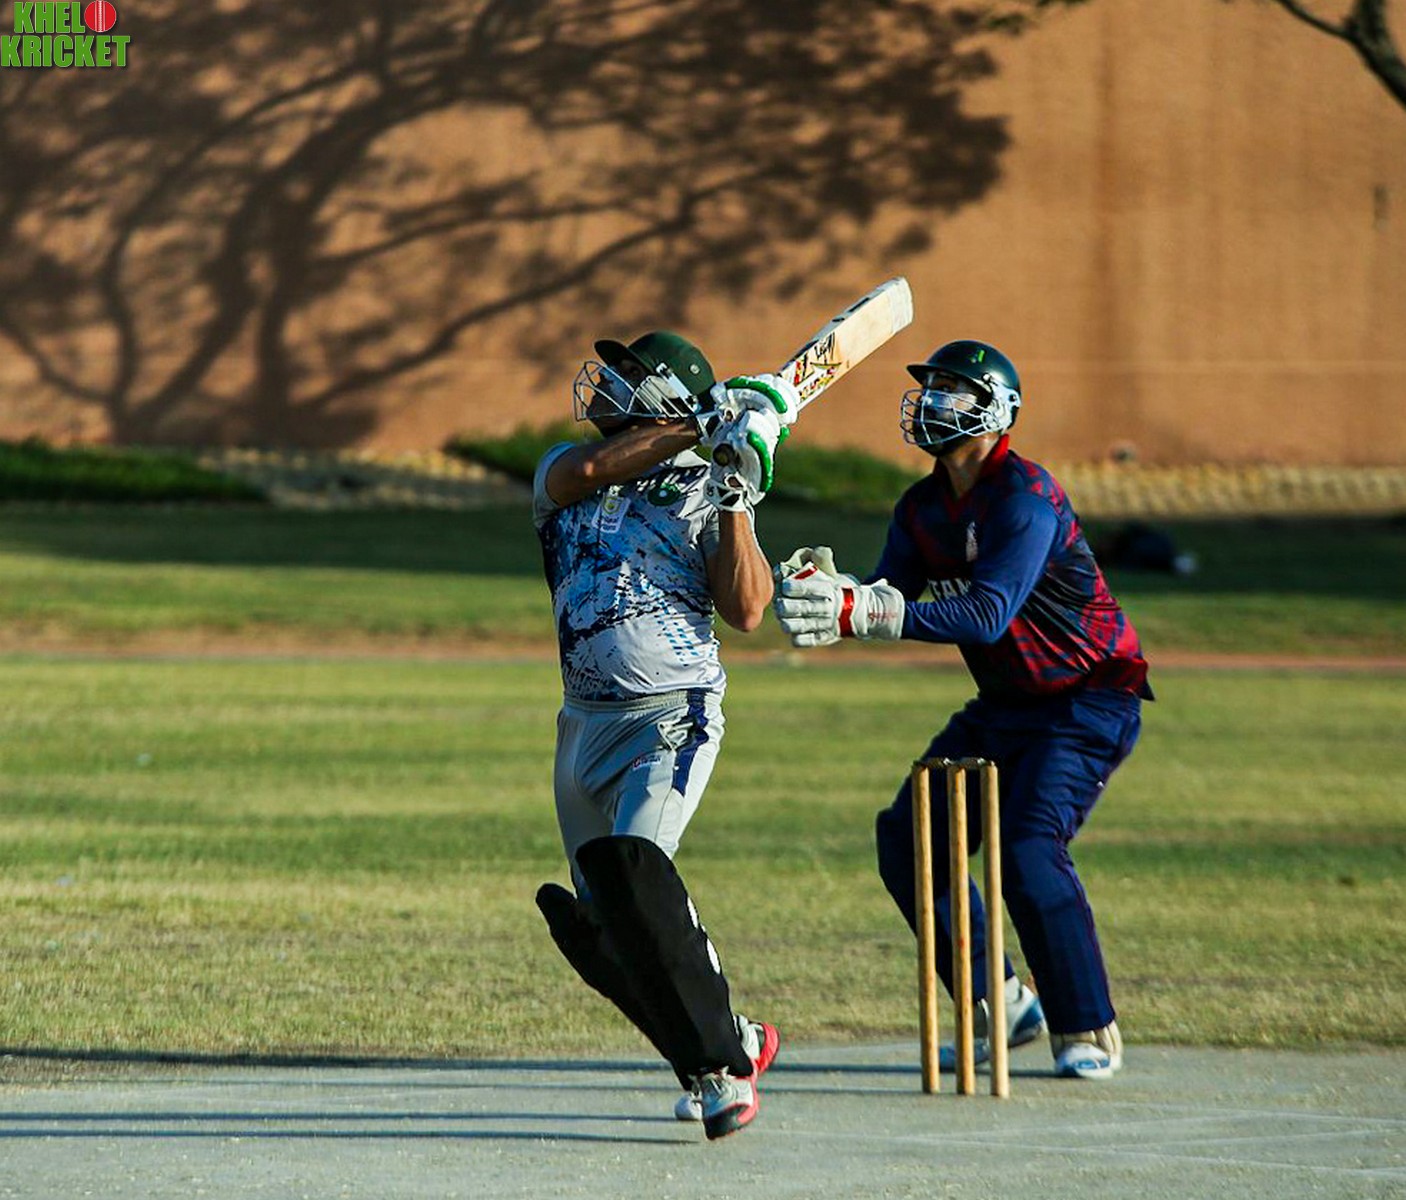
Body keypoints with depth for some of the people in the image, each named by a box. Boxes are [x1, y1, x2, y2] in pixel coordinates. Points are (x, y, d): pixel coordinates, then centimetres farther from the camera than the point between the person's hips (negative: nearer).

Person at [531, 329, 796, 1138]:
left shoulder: (705, 494, 1)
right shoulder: (563, 471, 13)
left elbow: (746, 611, -10)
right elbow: (587, 471, -12)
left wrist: (736, 494, -16)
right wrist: (702, 424, -15)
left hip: (673, 715, -6)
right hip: (587, 726, 6)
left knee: (629, 866, -30)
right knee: (600, 935, 7)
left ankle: (719, 1065, -25)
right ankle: (737, 1039, 26)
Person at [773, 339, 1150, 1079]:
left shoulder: (1024, 497, -23)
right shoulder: (923, 509, 4)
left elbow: (986, 615, -35)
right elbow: (890, 599, -3)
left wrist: (864, 613, -43)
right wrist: (832, 592, -26)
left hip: (1090, 700, -9)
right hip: (1004, 706, 9)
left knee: (1029, 851, -23)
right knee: (909, 841, 1)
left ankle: (1089, 1034, -10)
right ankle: (1000, 1005, 14)